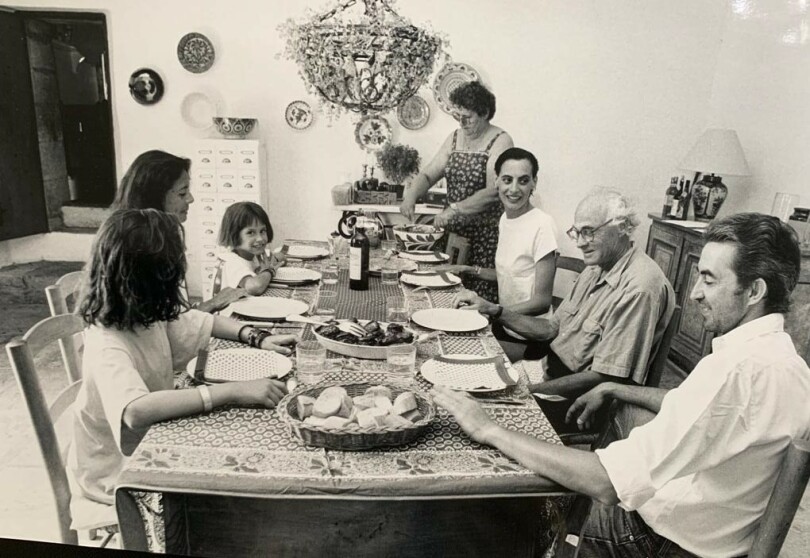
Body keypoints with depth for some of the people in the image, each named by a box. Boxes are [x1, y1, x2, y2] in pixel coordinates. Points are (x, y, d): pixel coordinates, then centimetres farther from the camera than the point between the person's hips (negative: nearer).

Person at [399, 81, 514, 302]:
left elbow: (493, 192, -19)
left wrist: (453, 209, -25)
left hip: (486, 233, -5)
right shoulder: (454, 138, 13)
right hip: (454, 230, 6)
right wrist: (411, 195, -9)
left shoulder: (500, 142, -8)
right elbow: (428, 174, 11)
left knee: (481, 299, -6)